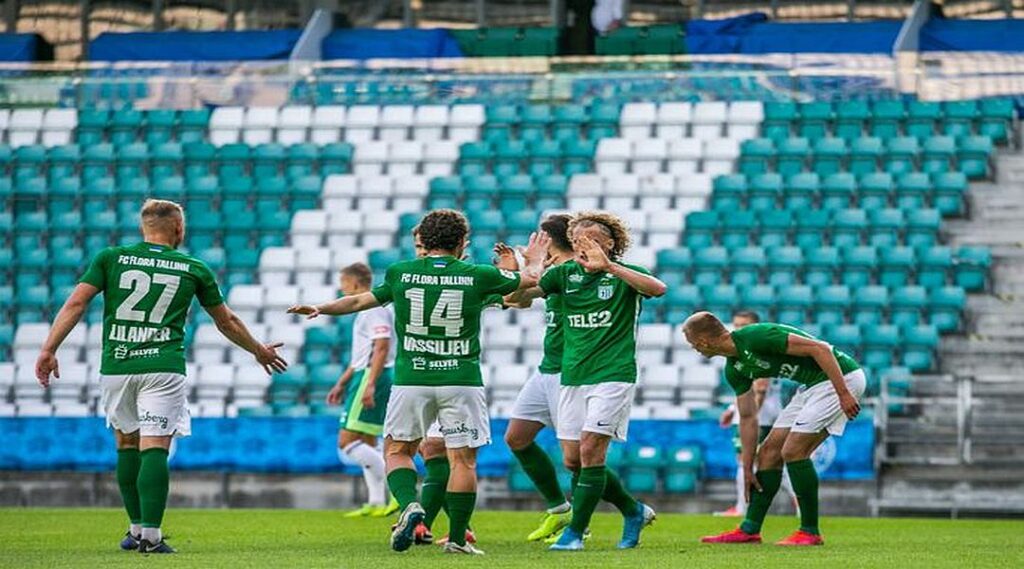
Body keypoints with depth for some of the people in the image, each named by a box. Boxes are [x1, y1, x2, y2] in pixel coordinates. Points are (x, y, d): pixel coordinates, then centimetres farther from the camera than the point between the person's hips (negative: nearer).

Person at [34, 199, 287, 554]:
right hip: (163, 368, -2)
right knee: (154, 448, -5)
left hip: (116, 366, 2)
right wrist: (259, 351, 35)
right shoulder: (194, 269, 9)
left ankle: (137, 529, 21)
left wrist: (49, 349, -1)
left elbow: (76, 303, -1)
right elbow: (226, 321, 20)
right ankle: (150, 534, -15)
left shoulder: (110, 258, 9)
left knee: (126, 442, 18)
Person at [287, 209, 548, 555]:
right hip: (461, 380, -1)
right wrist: (535, 260, 37)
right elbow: (531, 279, 16)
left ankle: (409, 505, -11)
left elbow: (362, 301, 16)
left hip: (411, 380, 1)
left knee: (397, 450, 14)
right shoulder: (477, 276, -1)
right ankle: (457, 539, 5)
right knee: (463, 459, 6)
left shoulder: (401, 274, 2)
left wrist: (320, 309, 29)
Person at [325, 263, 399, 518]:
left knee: (347, 442, -14)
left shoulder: (375, 308, -12)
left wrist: (370, 384, -27)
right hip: (364, 376, 10)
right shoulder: (367, 310, 20)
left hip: (371, 378, -10)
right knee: (367, 445, 11)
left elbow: (381, 348, -21)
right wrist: (341, 384, 28)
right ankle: (376, 503, 10)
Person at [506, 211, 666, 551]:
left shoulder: (624, 275, -3)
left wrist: (608, 266, -33)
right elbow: (518, 296, 0)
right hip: (573, 377, 6)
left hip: (613, 374, -6)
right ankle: (634, 512, 22)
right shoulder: (565, 274, 9)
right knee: (573, 460, 4)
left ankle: (575, 532, -7)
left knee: (590, 450, -15)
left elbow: (657, 288, -24)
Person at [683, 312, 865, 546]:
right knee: (769, 451, 7)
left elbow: (820, 349, -25)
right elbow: (748, 417, 14)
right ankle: (750, 529, 11)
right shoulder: (734, 368, 6)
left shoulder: (757, 337, -24)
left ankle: (810, 531, -6)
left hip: (841, 378, -9)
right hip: (813, 385, 10)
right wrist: (747, 469, 14)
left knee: (793, 450, -15)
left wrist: (843, 394, -26)